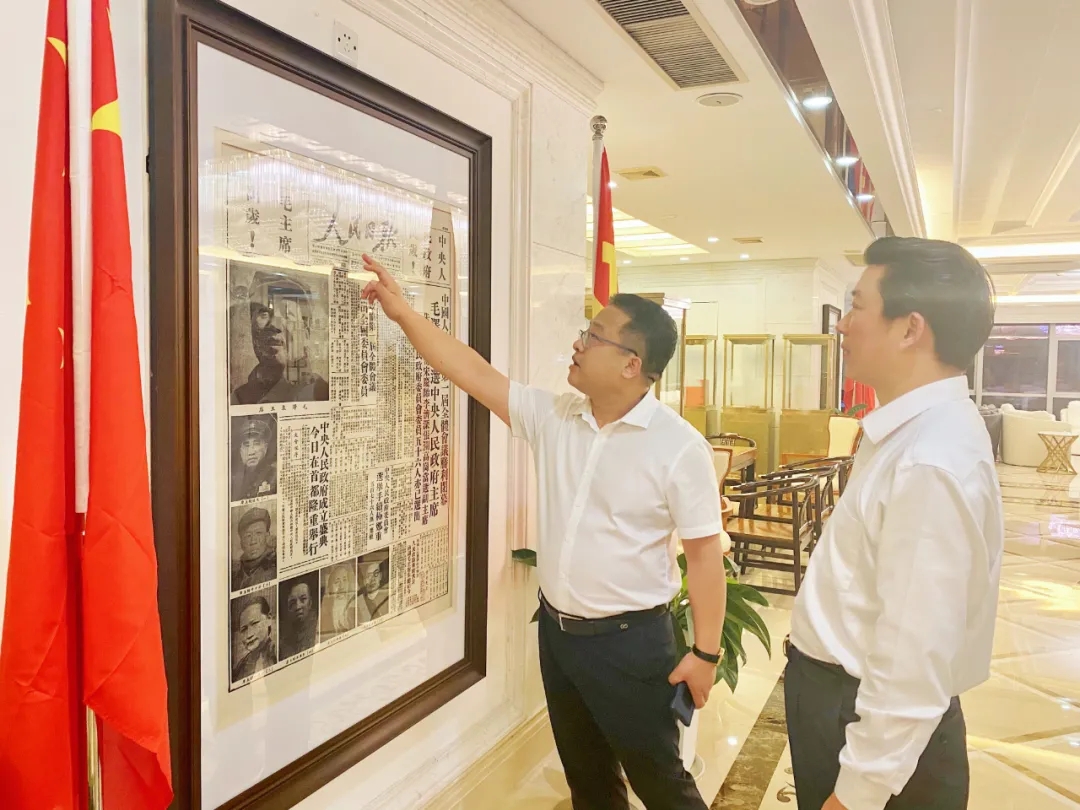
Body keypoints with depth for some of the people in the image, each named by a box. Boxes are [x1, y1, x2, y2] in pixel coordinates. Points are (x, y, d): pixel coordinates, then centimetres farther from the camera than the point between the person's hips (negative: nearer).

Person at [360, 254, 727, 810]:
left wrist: (706, 653, -13)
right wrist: (401, 311, -5)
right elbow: (475, 375, -2)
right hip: (556, 629, 6)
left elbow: (704, 553, -14)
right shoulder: (552, 418, -3)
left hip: (629, 639, -5)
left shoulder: (679, 447, -17)